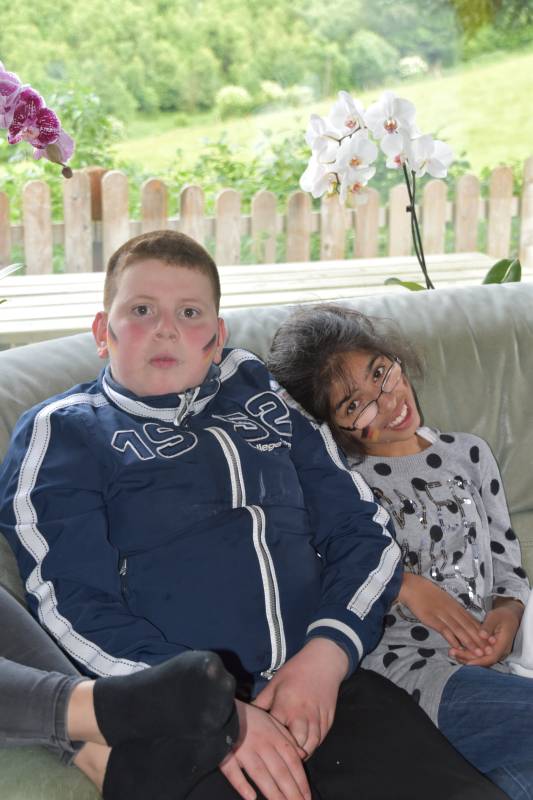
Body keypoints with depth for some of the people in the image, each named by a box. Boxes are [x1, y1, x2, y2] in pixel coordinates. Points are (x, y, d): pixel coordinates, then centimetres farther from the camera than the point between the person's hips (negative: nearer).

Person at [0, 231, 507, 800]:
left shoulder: (263, 397, 20)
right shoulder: (61, 432, 9)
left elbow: (364, 531, 15)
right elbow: (73, 606, -3)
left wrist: (328, 652, -5)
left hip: (326, 685, 4)